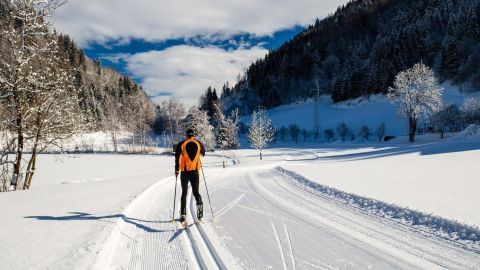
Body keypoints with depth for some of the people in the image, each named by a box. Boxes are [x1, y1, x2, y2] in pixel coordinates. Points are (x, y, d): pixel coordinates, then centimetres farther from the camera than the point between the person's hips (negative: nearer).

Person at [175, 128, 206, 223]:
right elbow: (203, 154, 20)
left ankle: (183, 215, 5)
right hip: (195, 172, 1)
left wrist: (176, 170, 1)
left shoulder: (181, 144, -2)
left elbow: (177, 158, -7)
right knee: (196, 191, 12)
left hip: (185, 172, -1)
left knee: (184, 193, 10)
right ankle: (199, 203, -20)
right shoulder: (198, 144, 4)